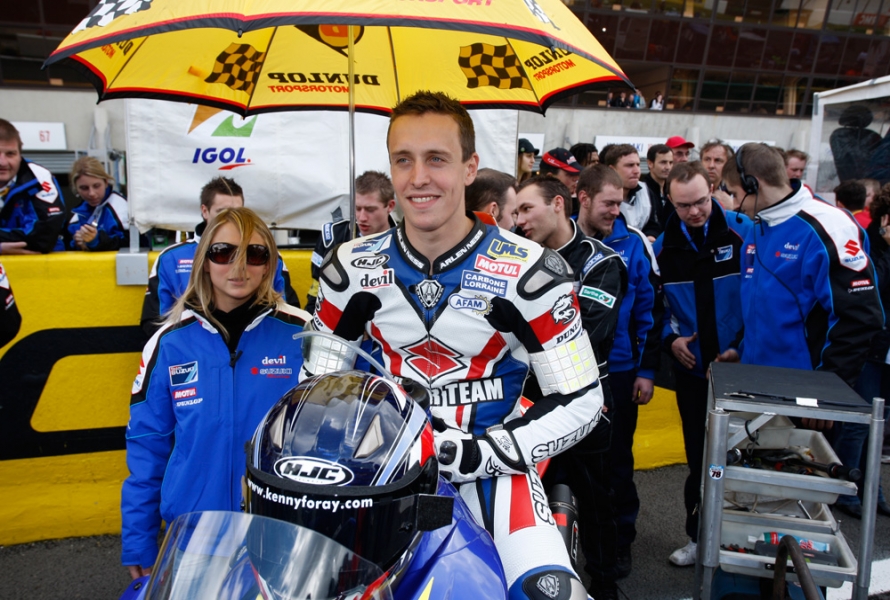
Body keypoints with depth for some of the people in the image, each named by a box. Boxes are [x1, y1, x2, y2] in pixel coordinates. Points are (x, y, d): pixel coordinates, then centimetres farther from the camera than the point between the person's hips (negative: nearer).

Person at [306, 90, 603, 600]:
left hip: (496, 456, -2)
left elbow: (580, 401, -8)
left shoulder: (529, 271, -12)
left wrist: (481, 453, -18)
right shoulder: (353, 268, -2)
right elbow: (318, 379, 8)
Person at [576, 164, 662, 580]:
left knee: (617, 457, 13)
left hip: (619, 370, 0)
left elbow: (649, 307, -2)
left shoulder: (633, 243, -5)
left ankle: (620, 539, 31)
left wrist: (647, 369, -3)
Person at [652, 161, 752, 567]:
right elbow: (659, 304, 11)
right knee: (699, 456, 12)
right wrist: (670, 338, -4)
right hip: (692, 367, 3)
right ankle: (699, 536, 28)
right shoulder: (663, 246, 1)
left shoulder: (743, 233, -9)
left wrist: (743, 346, -12)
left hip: (741, 364, -2)